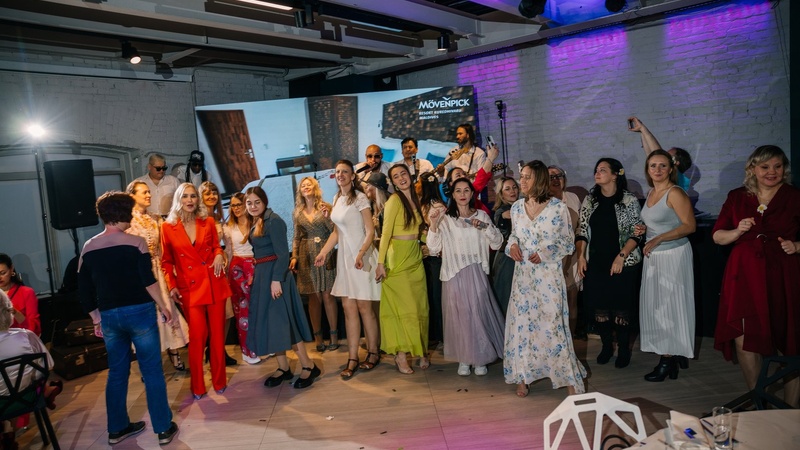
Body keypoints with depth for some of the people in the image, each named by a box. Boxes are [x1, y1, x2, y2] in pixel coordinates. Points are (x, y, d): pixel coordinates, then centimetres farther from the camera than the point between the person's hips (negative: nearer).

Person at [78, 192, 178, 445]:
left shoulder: (88, 248, 6)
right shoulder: (135, 242, -8)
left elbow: (84, 291, 9)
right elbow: (148, 281, -15)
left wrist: (96, 320, 19)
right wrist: (165, 307, -4)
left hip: (109, 316, 5)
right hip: (139, 311, -4)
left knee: (116, 373, 17)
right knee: (152, 371, 3)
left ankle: (117, 428, 27)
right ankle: (163, 428, 9)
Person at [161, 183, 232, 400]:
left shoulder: (208, 222, 4)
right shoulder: (168, 227, -1)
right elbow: (166, 261, 6)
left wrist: (219, 255, -5)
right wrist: (172, 286, -3)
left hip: (214, 284, 2)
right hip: (190, 288, -2)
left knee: (217, 334, 8)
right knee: (197, 337, -1)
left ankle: (219, 381, 22)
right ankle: (197, 387, 14)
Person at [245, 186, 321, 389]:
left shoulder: (273, 220, -12)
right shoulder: (256, 224, 13)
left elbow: (283, 254, -19)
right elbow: (259, 252, 14)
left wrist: (277, 280, -25)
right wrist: (257, 277, 12)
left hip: (275, 274, -9)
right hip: (261, 276, 9)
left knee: (282, 320, -7)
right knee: (267, 321, 10)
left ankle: (308, 366, 2)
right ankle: (283, 368, 18)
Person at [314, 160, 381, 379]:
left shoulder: (360, 198, -9)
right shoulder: (336, 199, 13)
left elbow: (370, 231, -13)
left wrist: (361, 254, -26)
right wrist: (323, 252, 10)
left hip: (361, 256, -7)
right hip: (344, 256, 7)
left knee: (364, 307, 0)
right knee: (348, 307, 4)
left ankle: (373, 353, 16)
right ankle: (352, 359, 9)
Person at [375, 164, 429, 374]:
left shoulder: (414, 199, 12)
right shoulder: (394, 200, -9)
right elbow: (386, 232, -13)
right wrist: (381, 263, -17)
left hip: (415, 258, 7)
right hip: (398, 258, -7)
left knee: (420, 306, 8)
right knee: (405, 307, -4)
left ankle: (420, 351, 18)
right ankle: (400, 354, 6)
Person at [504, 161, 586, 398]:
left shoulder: (558, 207, -6)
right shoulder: (516, 207, 7)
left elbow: (569, 242, -2)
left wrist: (546, 252, -16)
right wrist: (512, 245, -4)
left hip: (549, 275, -4)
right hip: (523, 274, 4)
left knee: (553, 323, -4)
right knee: (521, 322, 6)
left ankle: (569, 379, 10)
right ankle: (522, 377, 19)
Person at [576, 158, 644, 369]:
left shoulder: (629, 200, -5)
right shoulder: (589, 200, 5)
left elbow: (637, 233, -7)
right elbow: (582, 231, 8)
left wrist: (621, 256, -15)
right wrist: (581, 256, -1)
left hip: (623, 264, -3)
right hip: (595, 263, 3)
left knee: (622, 308, 4)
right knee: (599, 306, 7)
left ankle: (624, 349, 21)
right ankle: (606, 346, 26)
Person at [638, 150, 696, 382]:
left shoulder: (675, 193, -12)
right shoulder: (651, 193, 12)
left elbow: (689, 225, -18)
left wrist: (658, 239, -22)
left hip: (673, 255, -8)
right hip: (654, 256, 8)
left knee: (670, 306, -1)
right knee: (655, 305, 8)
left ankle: (669, 358, 10)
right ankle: (668, 356, 18)